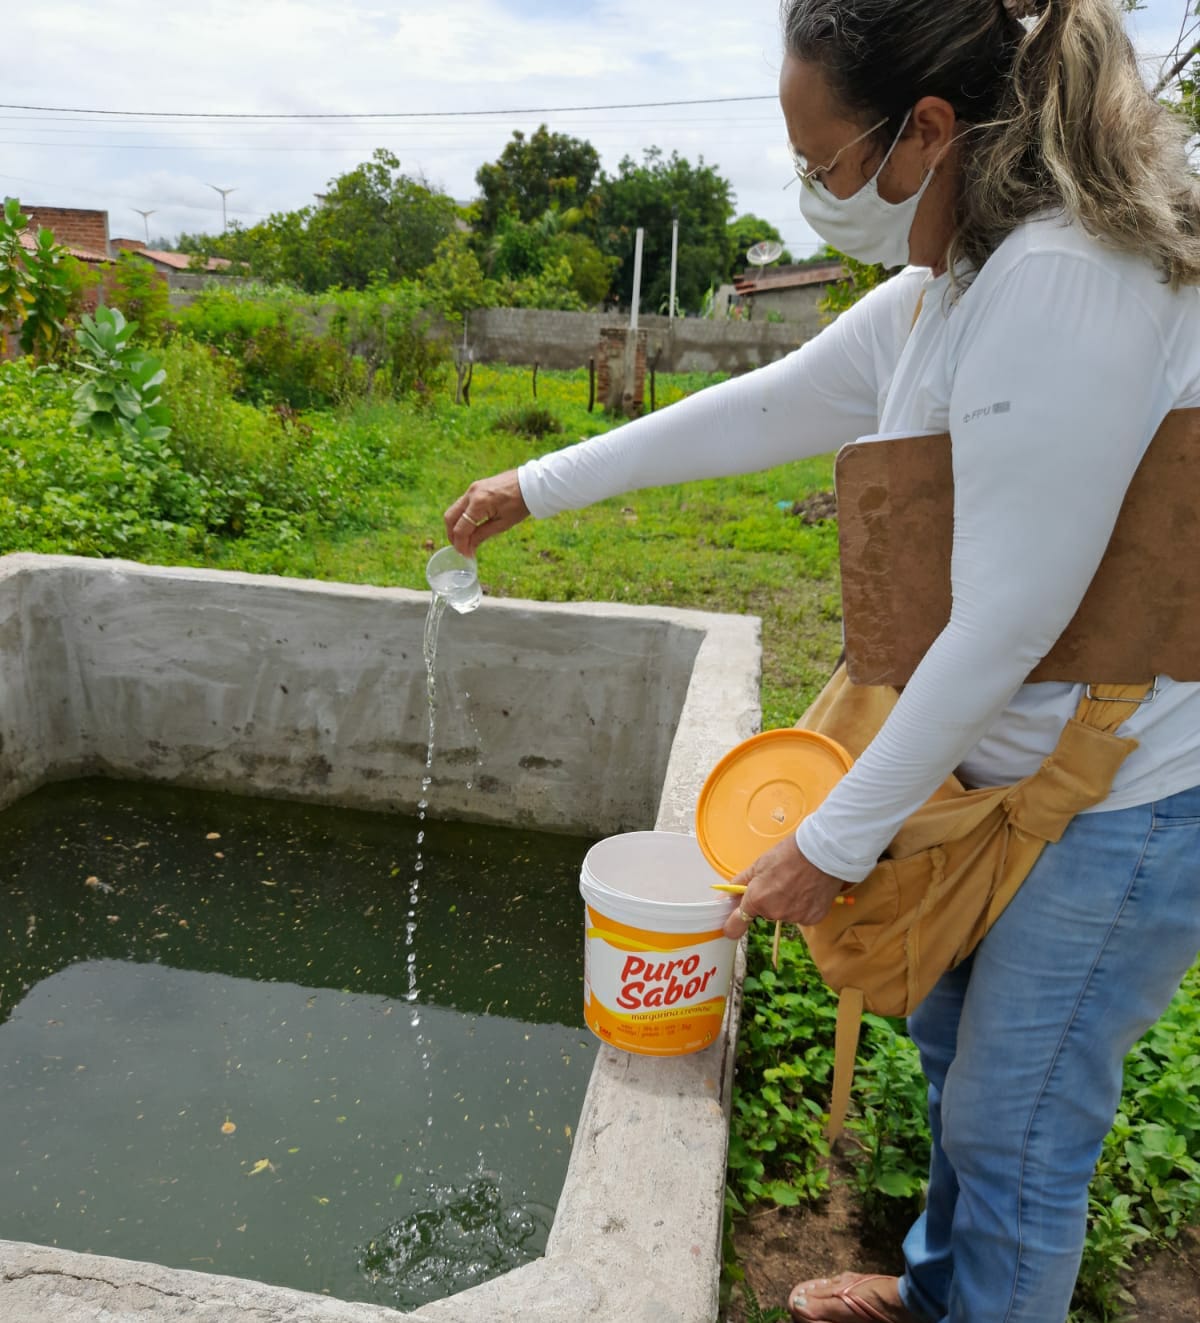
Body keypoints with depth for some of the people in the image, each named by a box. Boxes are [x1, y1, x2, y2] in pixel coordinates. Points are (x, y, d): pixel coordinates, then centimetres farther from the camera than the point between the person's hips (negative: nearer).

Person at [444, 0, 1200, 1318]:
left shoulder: (1061, 287, -27)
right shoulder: (940, 293, 2)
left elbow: (1006, 628, -27)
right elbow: (754, 412, 10)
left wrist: (834, 842, -16)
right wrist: (537, 487, 16)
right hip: (1020, 766, 9)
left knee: (1013, 1125, 9)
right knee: (954, 1036, 25)